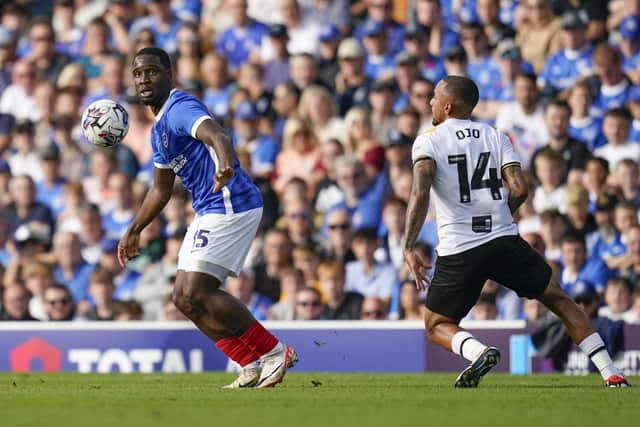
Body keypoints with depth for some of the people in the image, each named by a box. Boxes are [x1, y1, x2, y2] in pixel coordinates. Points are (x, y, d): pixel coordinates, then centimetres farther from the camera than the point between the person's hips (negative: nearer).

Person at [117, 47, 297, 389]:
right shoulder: (158, 129, 20)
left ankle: (274, 352, -9)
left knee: (195, 294, -16)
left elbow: (215, 135, -34)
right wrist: (133, 231, 35)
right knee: (184, 298, 6)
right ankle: (254, 365, 5)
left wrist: (225, 163, -55)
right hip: (209, 211, 10)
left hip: (231, 204, -10)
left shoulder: (179, 108, -11)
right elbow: (161, 189, 32)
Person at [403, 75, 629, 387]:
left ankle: (479, 352, -19)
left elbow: (420, 194, -17)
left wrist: (409, 248, -16)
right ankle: (612, 375, 7)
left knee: (437, 326, 14)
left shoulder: (428, 142, -1)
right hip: (505, 242, 3)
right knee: (560, 301, 17)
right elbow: (520, 189, -2)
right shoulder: (495, 136, 10)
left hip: (458, 252, -3)